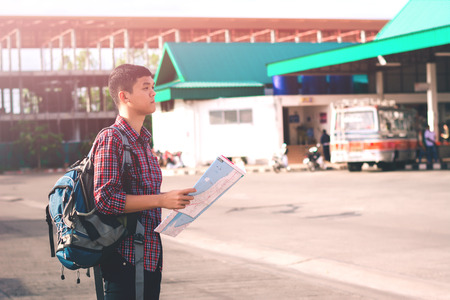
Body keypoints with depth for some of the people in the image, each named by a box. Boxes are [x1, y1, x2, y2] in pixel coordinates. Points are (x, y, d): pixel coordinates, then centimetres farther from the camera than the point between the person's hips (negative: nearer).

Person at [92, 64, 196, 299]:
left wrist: (174, 198, 8)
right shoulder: (111, 139, -12)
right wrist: (161, 200, -22)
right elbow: (105, 199, -21)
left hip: (150, 256, 9)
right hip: (125, 258, -9)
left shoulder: (143, 141, 17)